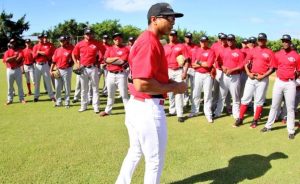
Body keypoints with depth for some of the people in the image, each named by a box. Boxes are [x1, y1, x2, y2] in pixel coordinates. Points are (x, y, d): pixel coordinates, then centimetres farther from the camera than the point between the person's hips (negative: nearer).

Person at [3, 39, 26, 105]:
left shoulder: (19, 51, 4)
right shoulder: (7, 52, 7)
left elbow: (20, 58, -14)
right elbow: (6, 60, -11)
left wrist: (11, 59, -10)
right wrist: (15, 56, -11)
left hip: (18, 70, -1)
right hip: (9, 70, 1)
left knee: (20, 85, 3)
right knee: (10, 86, 6)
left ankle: (21, 98, 10)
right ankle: (9, 99, 12)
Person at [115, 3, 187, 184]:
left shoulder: (149, 40, 13)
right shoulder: (149, 42, -19)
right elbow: (141, 84, -28)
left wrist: (170, 82, 6)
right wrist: (173, 88, -16)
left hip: (138, 104, 10)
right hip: (148, 108, -10)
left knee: (135, 153, 26)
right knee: (155, 161, 9)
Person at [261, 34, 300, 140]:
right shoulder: (277, 54, 4)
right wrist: (280, 75, 3)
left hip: (290, 83, -3)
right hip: (278, 82, 3)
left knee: (290, 108, 2)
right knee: (274, 105, 12)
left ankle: (291, 131, 10)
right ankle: (268, 126, 21)